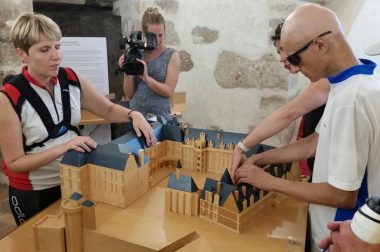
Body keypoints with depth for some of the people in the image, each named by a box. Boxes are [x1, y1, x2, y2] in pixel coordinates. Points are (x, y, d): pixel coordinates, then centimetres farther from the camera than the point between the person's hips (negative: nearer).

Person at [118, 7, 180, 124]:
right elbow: (129, 94, 2)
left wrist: (146, 78, -23)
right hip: (135, 116, 2)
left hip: (160, 117, -2)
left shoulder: (172, 55, -3)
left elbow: (169, 91, -12)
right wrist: (127, 73, -13)